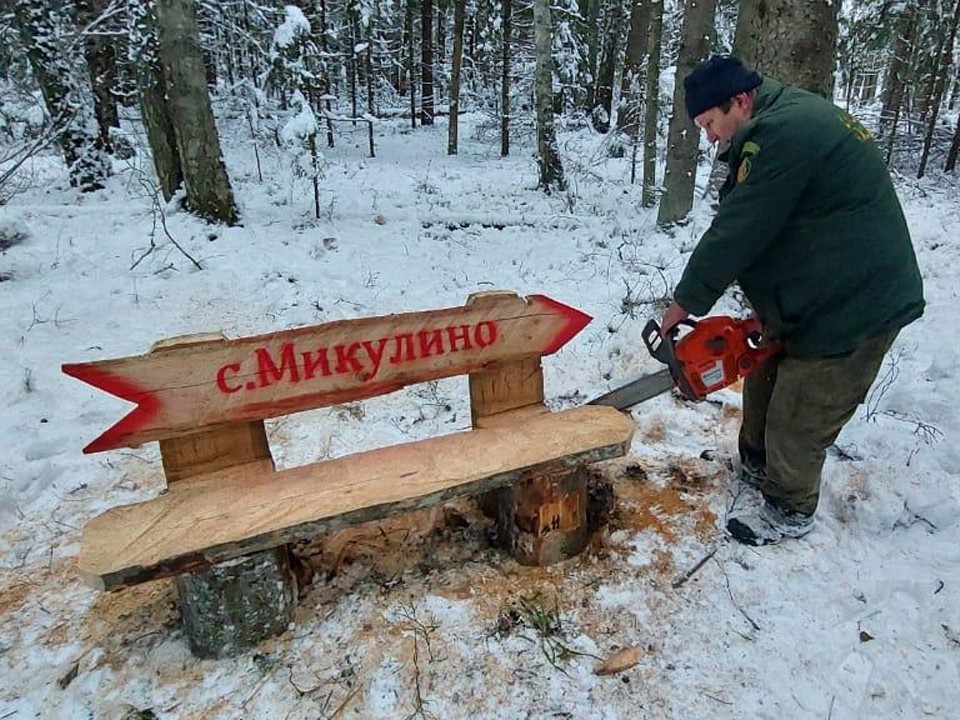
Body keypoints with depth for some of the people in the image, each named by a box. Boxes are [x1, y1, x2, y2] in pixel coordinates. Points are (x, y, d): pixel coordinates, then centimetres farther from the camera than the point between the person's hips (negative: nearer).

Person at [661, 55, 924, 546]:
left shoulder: (781, 133, -23)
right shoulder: (792, 119, 11)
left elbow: (736, 232, -22)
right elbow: (769, 229, 10)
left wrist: (684, 303, -11)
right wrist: (765, 309, 8)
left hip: (854, 304, -10)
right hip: (817, 295, 10)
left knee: (798, 414, 2)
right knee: (764, 380, 20)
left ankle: (790, 510, 22)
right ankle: (757, 466, 39)